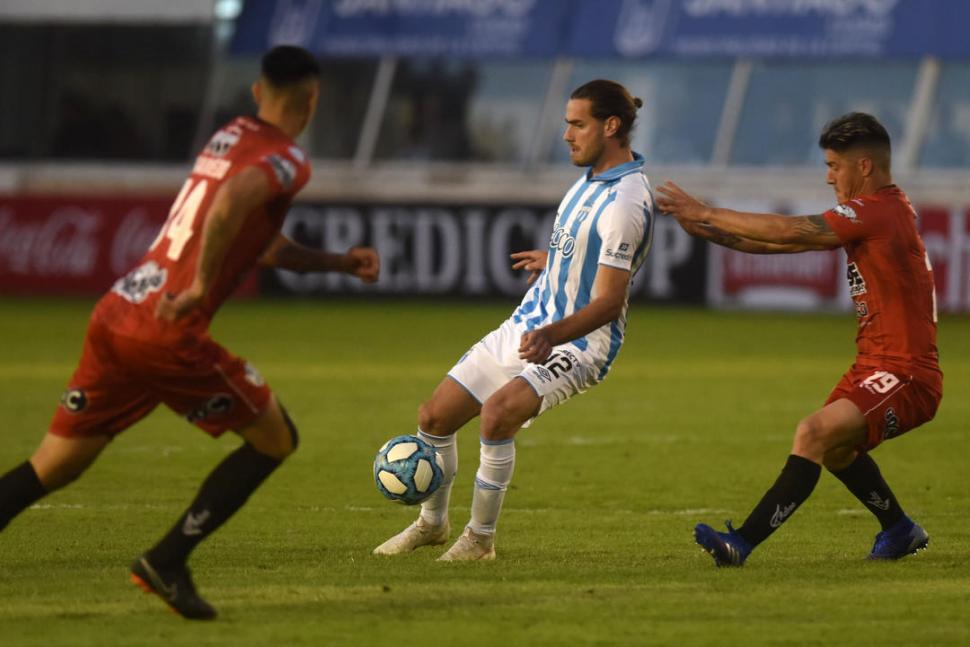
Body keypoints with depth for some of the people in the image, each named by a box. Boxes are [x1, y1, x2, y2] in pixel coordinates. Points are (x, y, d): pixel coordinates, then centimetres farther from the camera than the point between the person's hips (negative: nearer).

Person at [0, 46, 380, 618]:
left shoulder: (231, 136, 21)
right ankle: (168, 562, 4)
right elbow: (231, 204, -28)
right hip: (167, 335, -8)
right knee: (275, 438, 9)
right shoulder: (286, 160, -5)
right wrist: (203, 286, -19)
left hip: (114, 315, 8)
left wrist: (339, 263, 27)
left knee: (53, 467, 11)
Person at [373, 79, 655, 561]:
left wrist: (551, 336, -41)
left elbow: (609, 302, -27)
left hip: (578, 343, -9)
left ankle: (480, 538, -15)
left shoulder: (625, 203, -23)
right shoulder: (593, 176, 6)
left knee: (498, 413, -32)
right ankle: (432, 523, 31)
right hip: (526, 325, 9)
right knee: (434, 415, 7)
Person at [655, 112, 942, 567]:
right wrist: (708, 231, 4)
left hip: (904, 376, -11)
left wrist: (706, 214, -12)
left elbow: (788, 232, -21)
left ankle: (741, 544, -32)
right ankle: (900, 532, 47)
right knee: (834, 449, 29)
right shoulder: (874, 213, 13)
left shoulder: (878, 212, -18)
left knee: (815, 433, -26)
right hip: (875, 366, 11)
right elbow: (784, 243, 12)